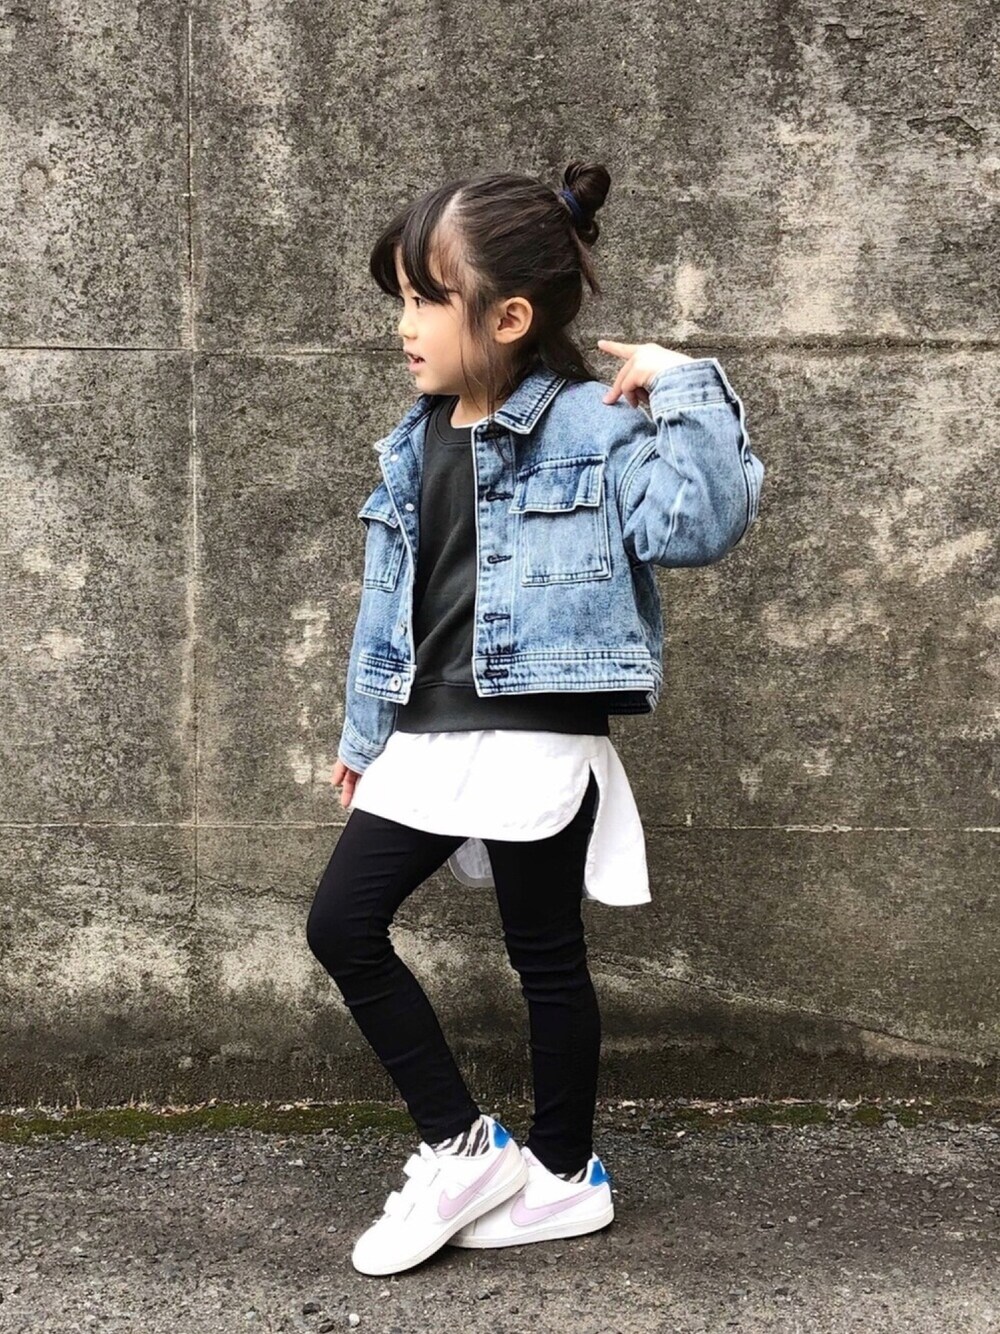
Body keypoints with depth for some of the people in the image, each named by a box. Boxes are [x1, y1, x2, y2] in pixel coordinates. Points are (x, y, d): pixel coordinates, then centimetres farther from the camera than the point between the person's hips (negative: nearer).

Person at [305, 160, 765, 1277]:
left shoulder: (597, 427, -10)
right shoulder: (416, 442, 10)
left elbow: (700, 524, -25)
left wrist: (686, 389, -25)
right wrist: (365, 733, 21)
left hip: (537, 743, -7)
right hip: (427, 742, 7)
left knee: (545, 958, 7)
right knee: (342, 925, 6)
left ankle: (565, 1175, 29)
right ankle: (463, 1148, 18)